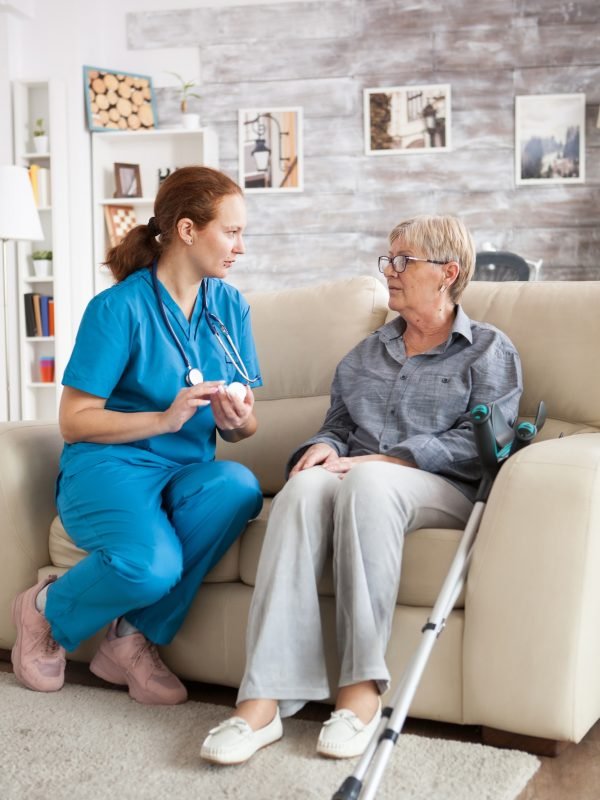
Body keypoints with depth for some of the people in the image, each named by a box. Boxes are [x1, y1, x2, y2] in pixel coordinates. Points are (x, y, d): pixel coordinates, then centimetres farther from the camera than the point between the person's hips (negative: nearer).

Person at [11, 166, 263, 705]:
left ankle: (133, 638, -13)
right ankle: (46, 610, 1)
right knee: (150, 564, -36)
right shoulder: (120, 307, -8)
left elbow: (243, 425, 11)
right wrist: (165, 419, -20)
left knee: (237, 485, -32)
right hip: (110, 465, -5)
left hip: (189, 473, 5)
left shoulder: (231, 307, 8)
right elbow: (74, 421, -8)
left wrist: (238, 420, -13)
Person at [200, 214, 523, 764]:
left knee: (367, 483, -39)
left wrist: (376, 460, -14)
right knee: (306, 486, -33)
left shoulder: (489, 351, 10)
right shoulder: (366, 354, 27)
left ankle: (362, 689, -38)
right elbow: (338, 425, 24)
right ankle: (263, 700, -44)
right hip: (359, 479, 4)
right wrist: (324, 448, -3)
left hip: (444, 491, -4)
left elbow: (477, 442, -4)